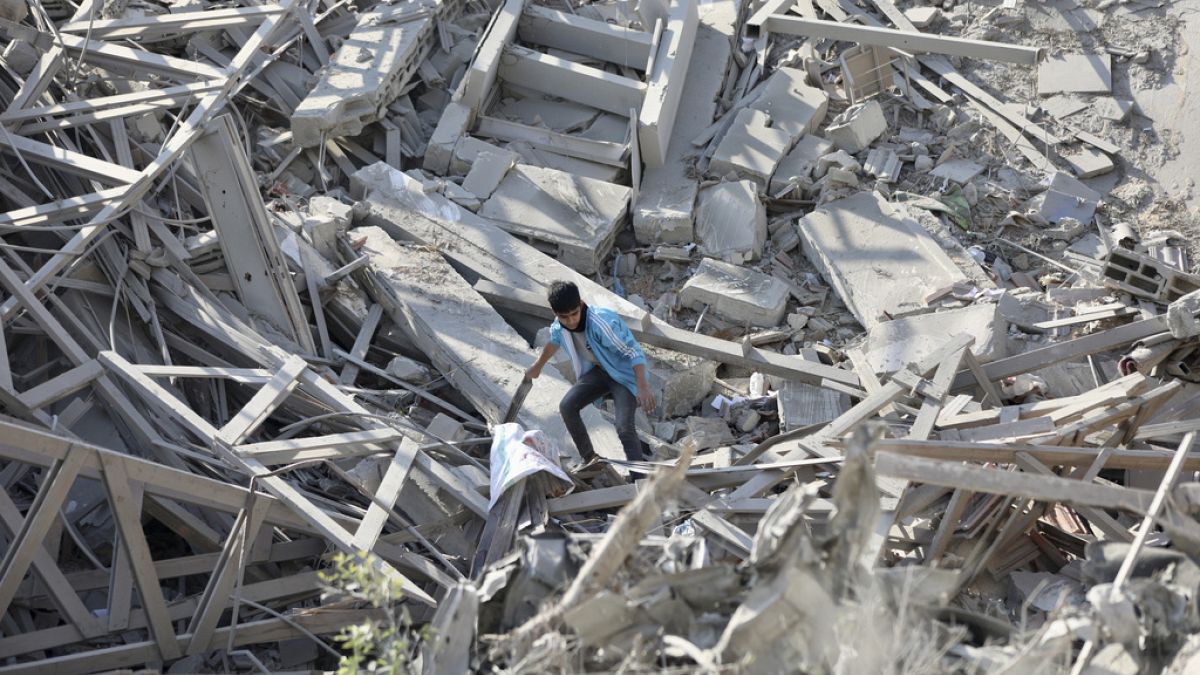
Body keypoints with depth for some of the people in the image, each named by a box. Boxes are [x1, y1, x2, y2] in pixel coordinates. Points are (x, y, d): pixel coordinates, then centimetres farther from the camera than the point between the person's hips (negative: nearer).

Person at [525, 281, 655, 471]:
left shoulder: (602, 323, -36)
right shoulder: (559, 326, -13)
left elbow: (634, 352, -33)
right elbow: (554, 341, 13)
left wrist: (643, 387, -44)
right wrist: (537, 367, 28)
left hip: (624, 374, -7)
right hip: (599, 370, 7)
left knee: (624, 428, -23)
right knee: (567, 406, -3)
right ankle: (590, 460, 13)